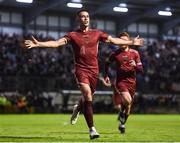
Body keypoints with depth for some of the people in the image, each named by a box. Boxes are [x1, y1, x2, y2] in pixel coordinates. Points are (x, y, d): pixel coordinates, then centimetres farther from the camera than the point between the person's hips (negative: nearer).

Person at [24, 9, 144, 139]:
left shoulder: (96, 33, 9)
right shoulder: (73, 35, 1)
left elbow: (113, 40, 15)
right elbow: (57, 43, -8)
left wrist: (131, 42, 16)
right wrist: (38, 44, -22)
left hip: (94, 70, 3)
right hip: (81, 69, -3)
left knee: (88, 97, 11)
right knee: (87, 95, -20)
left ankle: (77, 109, 50)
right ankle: (92, 129, -17)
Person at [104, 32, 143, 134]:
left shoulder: (134, 53, 3)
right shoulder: (115, 54, 1)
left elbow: (141, 69, 3)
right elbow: (107, 63, 19)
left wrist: (135, 65, -18)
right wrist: (106, 76, 12)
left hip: (131, 82, 2)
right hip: (120, 81, -2)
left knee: (129, 106, 8)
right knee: (127, 100, -26)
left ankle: (122, 124, 26)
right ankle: (122, 112, 3)